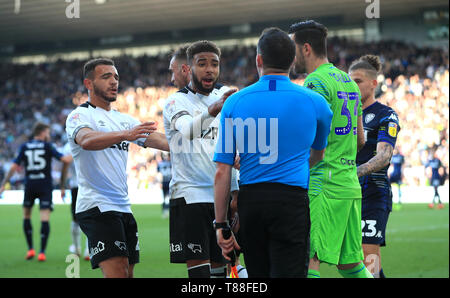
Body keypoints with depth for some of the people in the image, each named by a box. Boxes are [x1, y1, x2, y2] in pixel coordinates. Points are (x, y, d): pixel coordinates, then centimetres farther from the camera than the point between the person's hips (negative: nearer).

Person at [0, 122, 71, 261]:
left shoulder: (24, 147, 6)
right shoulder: (47, 146, 0)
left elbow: (14, 167, 1)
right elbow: (65, 160, -6)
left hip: (30, 186, 2)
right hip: (45, 186, -2)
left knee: (26, 216, 18)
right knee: (45, 219, -3)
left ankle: (30, 249, 11)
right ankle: (42, 252, -10)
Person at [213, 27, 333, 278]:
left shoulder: (234, 102, 2)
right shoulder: (314, 101, 1)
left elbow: (222, 171, 0)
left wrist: (221, 224, 7)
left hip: (249, 201, 3)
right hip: (292, 199, -3)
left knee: (258, 276, 16)